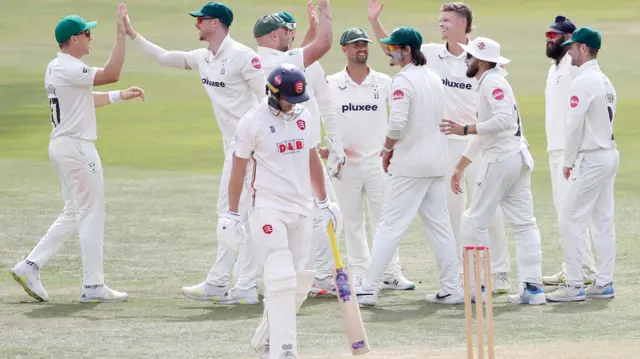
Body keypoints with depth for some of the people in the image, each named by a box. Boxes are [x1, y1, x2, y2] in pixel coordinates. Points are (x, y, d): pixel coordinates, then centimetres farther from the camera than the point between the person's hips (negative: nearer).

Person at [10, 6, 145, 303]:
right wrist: (121, 35, -22)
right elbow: (110, 74, -25)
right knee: (91, 214, -3)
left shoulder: (55, 68, 13)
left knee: (74, 214, 16)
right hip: (77, 147, -10)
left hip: (61, 145, 10)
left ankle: (30, 267, 10)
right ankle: (93, 286, -1)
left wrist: (120, 96, 21)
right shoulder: (69, 69, -18)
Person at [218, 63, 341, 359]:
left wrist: (324, 202, 20)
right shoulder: (253, 121, -8)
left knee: (300, 281, 4)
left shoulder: (303, 116, 9)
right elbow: (238, 168, -3)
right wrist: (231, 215, -4)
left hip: (302, 209, 6)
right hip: (268, 209, -6)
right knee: (281, 278, -14)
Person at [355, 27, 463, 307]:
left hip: (411, 165, -8)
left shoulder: (404, 80, -15)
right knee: (439, 223, 12)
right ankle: (451, 289, 11)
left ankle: (368, 289, -7)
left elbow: (397, 123, -26)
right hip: (436, 162, 8)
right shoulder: (433, 78, 12)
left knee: (390, 225, -7)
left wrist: (387, 149, -7)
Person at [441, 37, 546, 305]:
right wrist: (460, 167, 29)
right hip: (519, 159, 10)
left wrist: (465, 130, -20)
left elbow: (504, 119, -25)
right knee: (524, 224, 7)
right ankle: (532, 288, 5)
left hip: (501, 160, -10)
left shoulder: (492, 82, -10)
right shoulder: (486, 84, 21)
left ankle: (475, 287, 2)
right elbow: (483, 133, 28)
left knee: (474, 223, -2)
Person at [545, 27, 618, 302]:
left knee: (570, 220, -6)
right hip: (610, 154, 9)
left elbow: (574, 125, -18)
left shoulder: (583, 82, -15)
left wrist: (569, 162, -7)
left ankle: (574, 285, -8)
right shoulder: (606, 82, 12)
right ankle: (604, 283, 12)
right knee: (603, 221, 11)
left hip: (591, 158, -9)